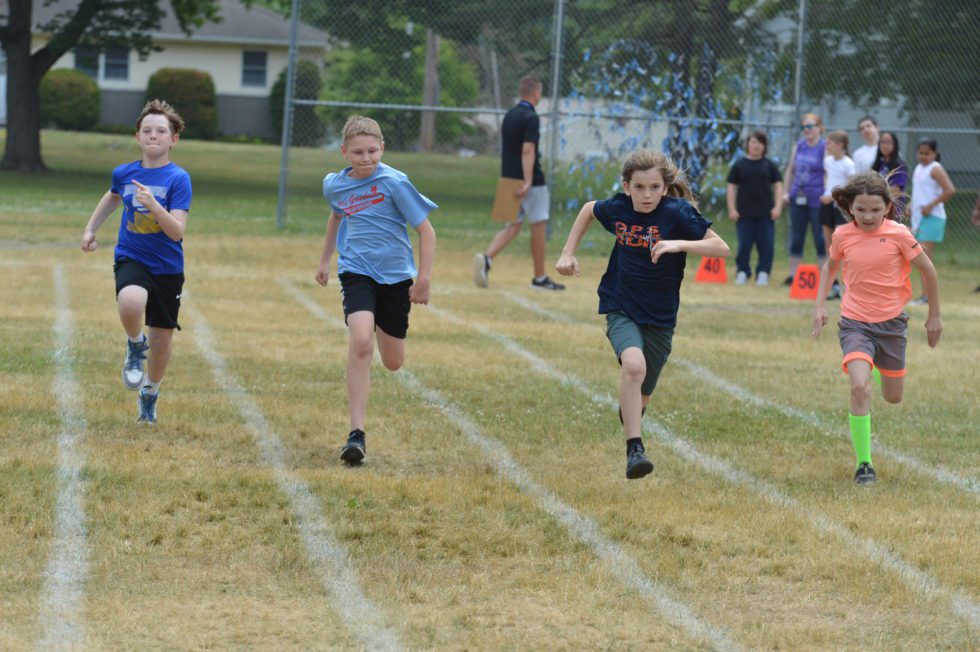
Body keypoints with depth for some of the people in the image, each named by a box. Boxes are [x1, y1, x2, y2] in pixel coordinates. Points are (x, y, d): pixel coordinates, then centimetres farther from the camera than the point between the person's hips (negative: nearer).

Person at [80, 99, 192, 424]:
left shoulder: (178, 179, -12)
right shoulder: (124, 173, -1)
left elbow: (177, 232, -22)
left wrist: (153, 205, -35)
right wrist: (90, 229, 20)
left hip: (167, 266, -1)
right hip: (131, 259, 1)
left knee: (162, 340, 10)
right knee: (130, 303, -34)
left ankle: (150, 393, 37)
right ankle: (135, 345, -2)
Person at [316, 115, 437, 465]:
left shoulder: (394, 183, -12)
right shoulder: (334, 185, 1)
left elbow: (426, 231, -7)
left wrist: (424, 279, -10)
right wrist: (325, 260, 31)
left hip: (396, 275, -1)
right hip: (356, 271, 1)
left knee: (393, 363, 11)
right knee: (360, 342, -25)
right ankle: (356, 434, -24)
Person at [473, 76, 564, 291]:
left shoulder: (509, 116, 13)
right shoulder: (531, 118, -13)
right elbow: (527, 150, -21)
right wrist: (528, 182, -26)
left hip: (509, 179, 8)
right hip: (532, 182, -8)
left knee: (513, 225, 9)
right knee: (539, 226, 3)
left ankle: (487, 258, -14)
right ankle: (540, 278, 8)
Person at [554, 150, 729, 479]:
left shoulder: (677, 213, -17)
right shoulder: (617, 208, -7)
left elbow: (721, 247, -22)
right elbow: (589, 209, 16)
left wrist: (678, 244, -35)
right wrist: (568, 252, 10)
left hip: (660, 318, 0)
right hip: (620, 309, 0)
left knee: (642, 395, 15)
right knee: (634, 364, -30)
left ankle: (629, 415, 53)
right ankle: (634, 449, -29)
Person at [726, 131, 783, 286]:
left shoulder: (769, 165, 7)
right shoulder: (739, 165, 5)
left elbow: (778, 186, 7)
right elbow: (732, 187, 5)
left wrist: (777, 207, -3)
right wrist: (732, 209, -2)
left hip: (765, 214, 1)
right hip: (744, 213, 0)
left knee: (766, 245, -2)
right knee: (744, 245, 1)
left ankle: (763, 273, 4)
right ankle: (742, 273, 11)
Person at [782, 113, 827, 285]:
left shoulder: (825, 148, -6)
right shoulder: (799, 146, 11)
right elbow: (791, 170, 19)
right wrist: (786, 192, 15)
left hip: (816, 199, -6)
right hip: (798, 198, 6)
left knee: (820, 239, 0)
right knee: (796, 238, 9)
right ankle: (792, 275, 15)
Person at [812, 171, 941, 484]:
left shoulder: (898, 234, -14)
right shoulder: (843, 235, -7)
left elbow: (927, 270, -1)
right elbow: (831, 265, 16)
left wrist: (934, 315, 6)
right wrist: (819, 305, 7)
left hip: (891, 322, 0)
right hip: (855, 323, 0)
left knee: (893, 397, 14)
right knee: (860, 387, -23)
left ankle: (882, 367, 53)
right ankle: (863, 463, -13)